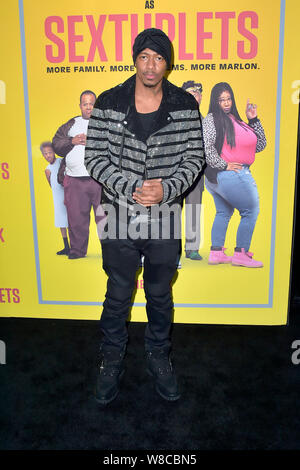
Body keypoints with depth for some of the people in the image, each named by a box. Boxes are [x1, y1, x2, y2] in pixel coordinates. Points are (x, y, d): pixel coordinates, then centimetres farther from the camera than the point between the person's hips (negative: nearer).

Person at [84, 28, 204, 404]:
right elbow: (94, 157, -6)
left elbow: (194, 157, -1)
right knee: (118, 296, 12)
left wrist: (166, 189, -19)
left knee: (160, 295, 16)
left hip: (165, 219, 1)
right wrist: (133, 187, -19)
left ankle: (159, 357, 40)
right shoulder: (108, 102, -3)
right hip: (119, 217, -1)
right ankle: (111, 361, 35)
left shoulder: (185, 105, -1)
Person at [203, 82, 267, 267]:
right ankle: (241, 254, 7)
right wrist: (224, 165, -16)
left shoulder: (236, 120, 16)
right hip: (232, 175, -9)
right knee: (251, 211, 0)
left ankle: (216, 253, 24)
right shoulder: (212, 119, -7)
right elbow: (206, 146, -19)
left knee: (223, 213, 15)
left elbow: (260, 145, 14)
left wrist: (253, 120, 8)